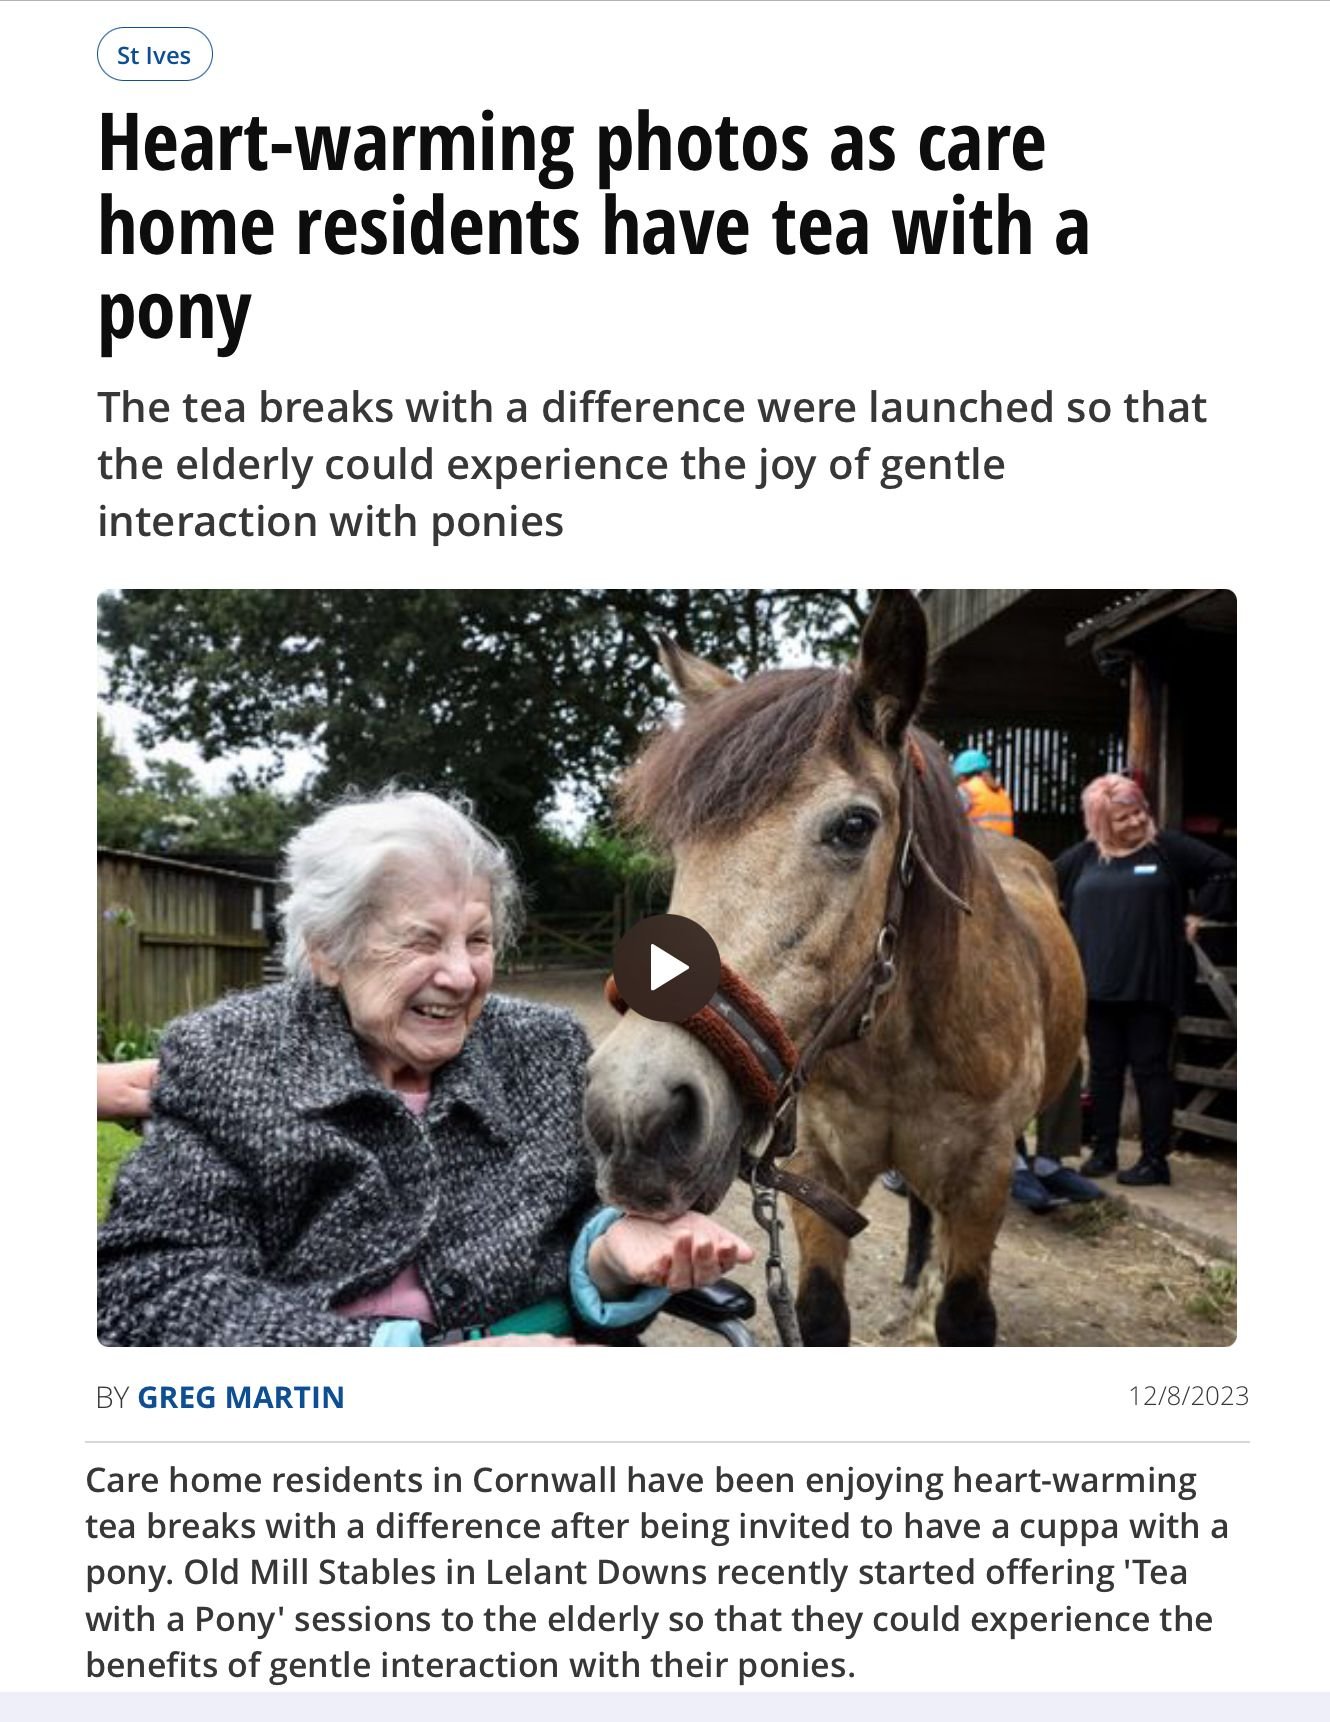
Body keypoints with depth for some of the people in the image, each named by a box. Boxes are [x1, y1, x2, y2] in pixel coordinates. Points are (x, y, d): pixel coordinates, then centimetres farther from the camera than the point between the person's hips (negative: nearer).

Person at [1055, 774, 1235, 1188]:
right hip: (1098, 985, 3)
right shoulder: (1082, 858, 6)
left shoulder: (1168, 848, -2)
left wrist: (1197, 914, -2)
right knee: (1104, 1070, 11)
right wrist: (1064, 927, 9)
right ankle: (1103, 1151, 21)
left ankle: (1155, 1159, 8)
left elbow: (1224, 871, 1)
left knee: (1151, 1070, 2)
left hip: (1151, 984, -3)